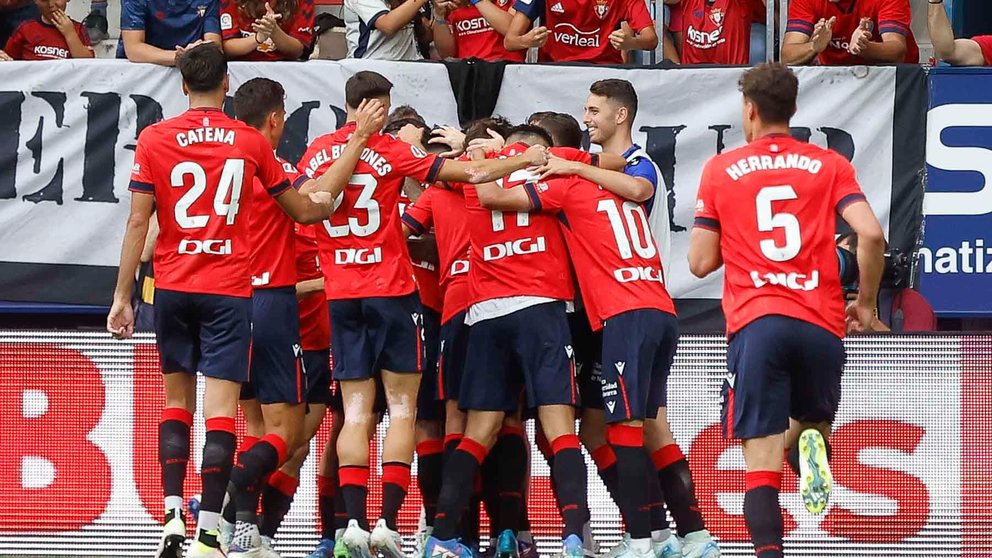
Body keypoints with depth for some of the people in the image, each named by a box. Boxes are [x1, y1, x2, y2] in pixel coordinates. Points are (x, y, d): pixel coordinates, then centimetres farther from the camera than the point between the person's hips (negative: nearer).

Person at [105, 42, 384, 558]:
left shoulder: (154, 139, 0)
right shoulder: (251, 142, 1)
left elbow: (137, 223, -3)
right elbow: (306, 210, 12)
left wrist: (122, 296, 3)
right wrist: (358, 141, 19)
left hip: (172, 287, 1)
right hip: (229, 289, -1)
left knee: (177, 400, 16)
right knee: (221, 409, -5)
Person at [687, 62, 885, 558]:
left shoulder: (720, 170, 9)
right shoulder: (830, 165, 10)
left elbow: (701, 262, 9)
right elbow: (870, 234, -4)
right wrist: (867, 302, 10)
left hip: (756, 324, -1)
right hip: (822, 326, 1)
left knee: (761, 464, -3)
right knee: (811, 426, 22)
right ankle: (811, 446, -16)